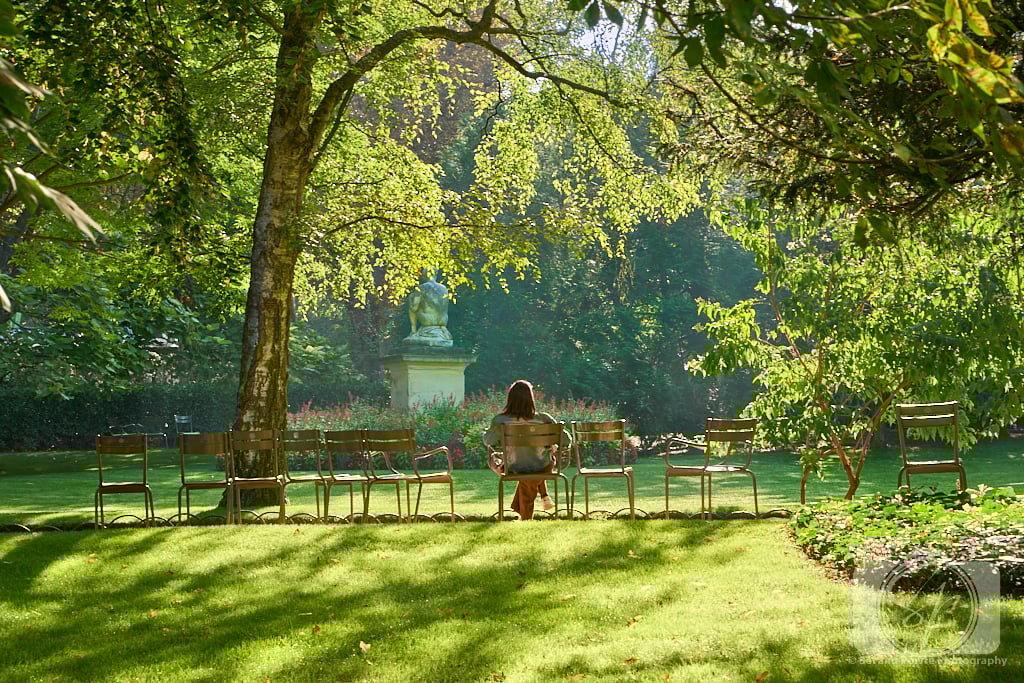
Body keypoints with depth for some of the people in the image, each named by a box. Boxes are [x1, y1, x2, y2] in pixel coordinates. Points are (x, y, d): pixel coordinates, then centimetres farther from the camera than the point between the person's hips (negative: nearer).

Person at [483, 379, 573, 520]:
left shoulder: (500, 421, -23)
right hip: (542, 468, -1)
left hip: (514, 469, 1)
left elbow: (489, 441, -5)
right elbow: (566, 440, -17)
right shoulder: (543, 419, -24)